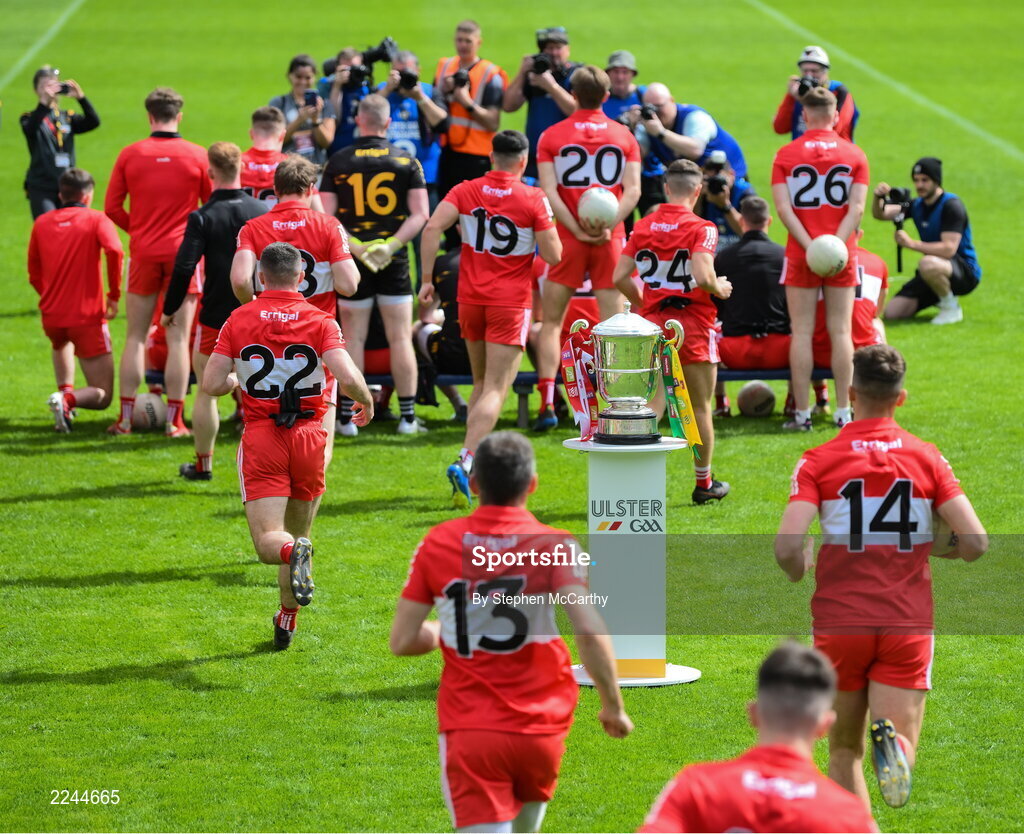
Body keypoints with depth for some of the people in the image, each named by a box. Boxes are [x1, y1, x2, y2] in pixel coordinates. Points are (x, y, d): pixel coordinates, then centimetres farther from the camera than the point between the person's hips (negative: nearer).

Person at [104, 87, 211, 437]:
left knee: (135, 337, 9)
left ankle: (125, 417, 8)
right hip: (183, 251, -1)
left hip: (143, 252, 1)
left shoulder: (130, 155, -1)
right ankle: (175, 420, 0)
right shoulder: (198, 155, -4)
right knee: (178, 338, 2)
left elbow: (112, 208, 2)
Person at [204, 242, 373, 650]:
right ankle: (286, 622, 26)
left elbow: (211, 384, -4)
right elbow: (347, 378, -16)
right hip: (309, 438, 1)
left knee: (268, 541, -7)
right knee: (298, 531, 20)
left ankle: (294, 553, -41)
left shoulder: (239, 320, 0)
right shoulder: (320, 321, -3)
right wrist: (366, 403, 5)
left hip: (260, 439, -1)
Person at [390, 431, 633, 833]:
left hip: (468, 729, -1)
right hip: (541, 729, 1)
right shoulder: (554, 546, -7)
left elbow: (402, 641, 0)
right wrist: (613, 706, -5)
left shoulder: (437, 543, -2)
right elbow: (591, 630, -19)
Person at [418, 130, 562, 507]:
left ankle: (473, 464, 22)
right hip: (511, 302, -4)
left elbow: (432, 228, -11)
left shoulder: (465, 191, 1)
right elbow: (553, 255, -8)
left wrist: (427, 278, -6)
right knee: (495, 389, -8)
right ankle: (466, 462, -26)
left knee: (481, 384, 20)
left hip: (471, 298, 4)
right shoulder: (534, 200, -7)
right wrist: (548, 225, 11)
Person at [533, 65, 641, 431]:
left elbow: (549, 191, -8)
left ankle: (548, 404, -4)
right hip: (610, 240, 1)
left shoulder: (551, 136, 0)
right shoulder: (624, 136, 5)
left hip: (567, 240, -1)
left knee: (551, 321, 7)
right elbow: (633, 189, -5)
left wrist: (576, 230, -10)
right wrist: (608, 226, -12)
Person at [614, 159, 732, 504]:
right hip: (693, 323, -3)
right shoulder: (701, 228, -10)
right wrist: (720, 289, -2)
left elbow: (620, 277, 0)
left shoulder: (643, 226, 3)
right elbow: (702, 276, -23)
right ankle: (704, 483, 21)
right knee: (700, 407, 10)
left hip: (653, 321, 3)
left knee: (652, 405, 5)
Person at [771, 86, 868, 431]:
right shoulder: (854, 155, 3)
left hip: (800, 256, -1)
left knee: (802, 332, 2)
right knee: (840, 331, 5)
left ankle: (802, 413, 1)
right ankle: (843, 412, 5)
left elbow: (783, 207, -8)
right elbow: (857, 208, -6)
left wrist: (809, 246, -12)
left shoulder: (786, 155, 1)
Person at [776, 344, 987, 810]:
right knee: (901, 743, 1)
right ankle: (891, 738, -33)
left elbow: (787, 547, -16)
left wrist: (798, 571, 8)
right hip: (908, 624, 0)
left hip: (839, 624, 0)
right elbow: (975, 543, -5)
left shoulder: (818, 461, -3)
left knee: (844, 748, 17)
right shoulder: (926, 458, 1)